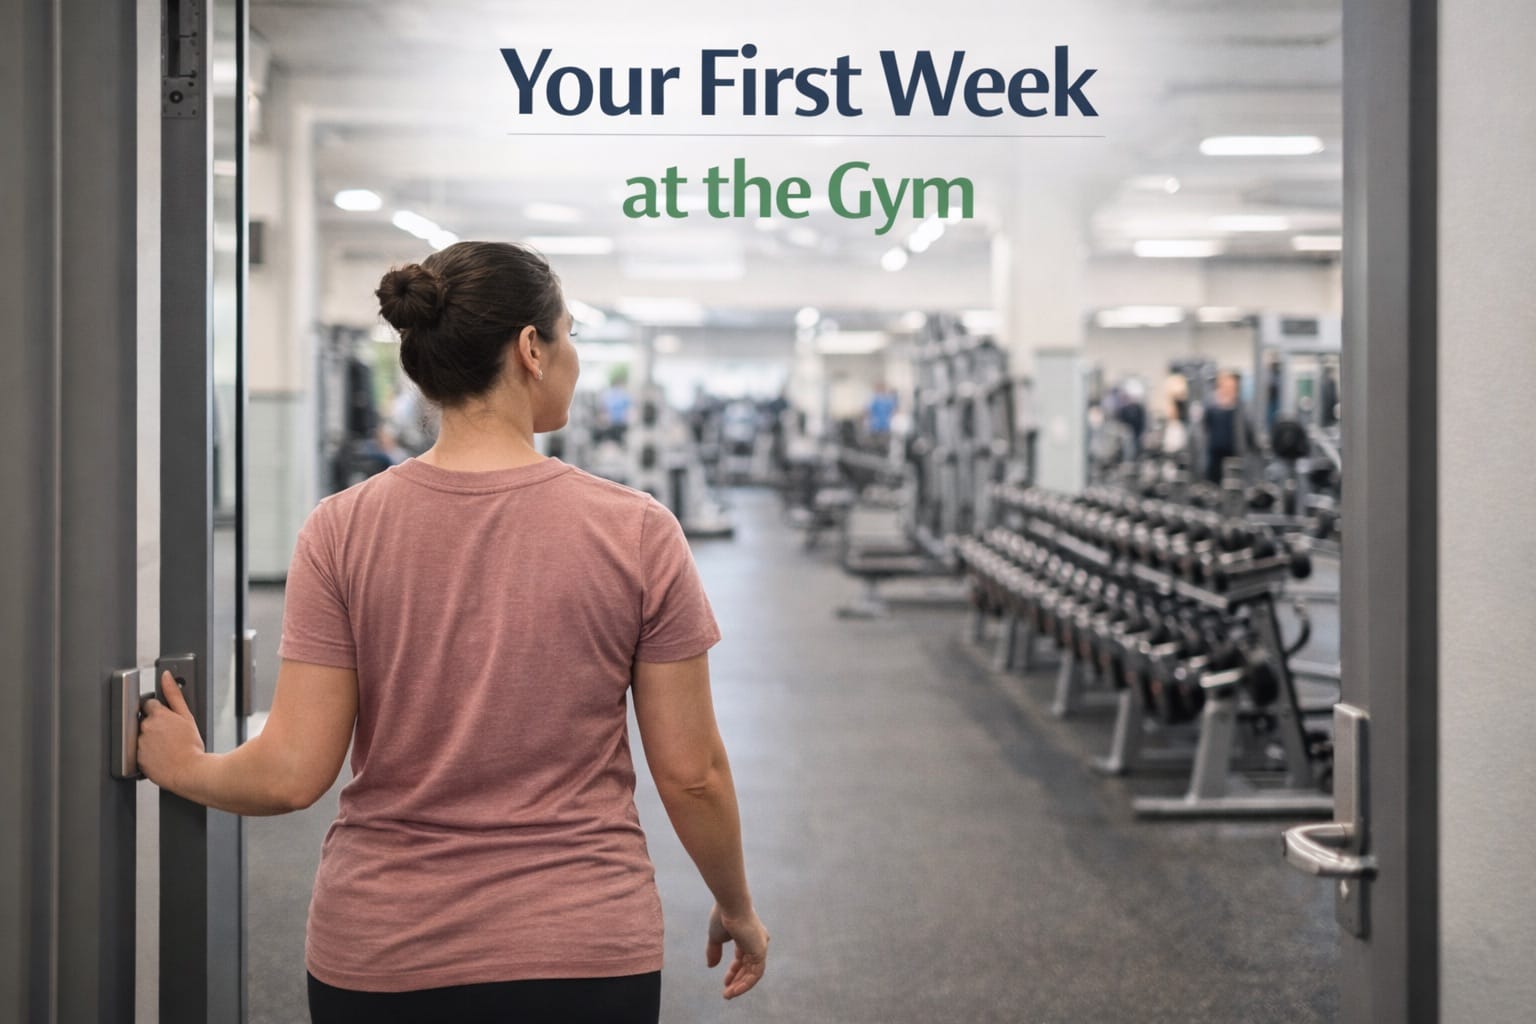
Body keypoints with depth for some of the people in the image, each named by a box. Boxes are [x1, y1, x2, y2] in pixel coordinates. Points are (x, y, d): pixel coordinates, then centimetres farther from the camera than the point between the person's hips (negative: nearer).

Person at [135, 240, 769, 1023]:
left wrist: (183, 769, 13)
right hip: (585, 958, -1)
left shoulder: (342, 531, -6)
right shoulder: (637, 532, -9)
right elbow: (690, 773, -5)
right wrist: (737, 910, 12)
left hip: (382, 958, 2)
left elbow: (294, 772, -8)